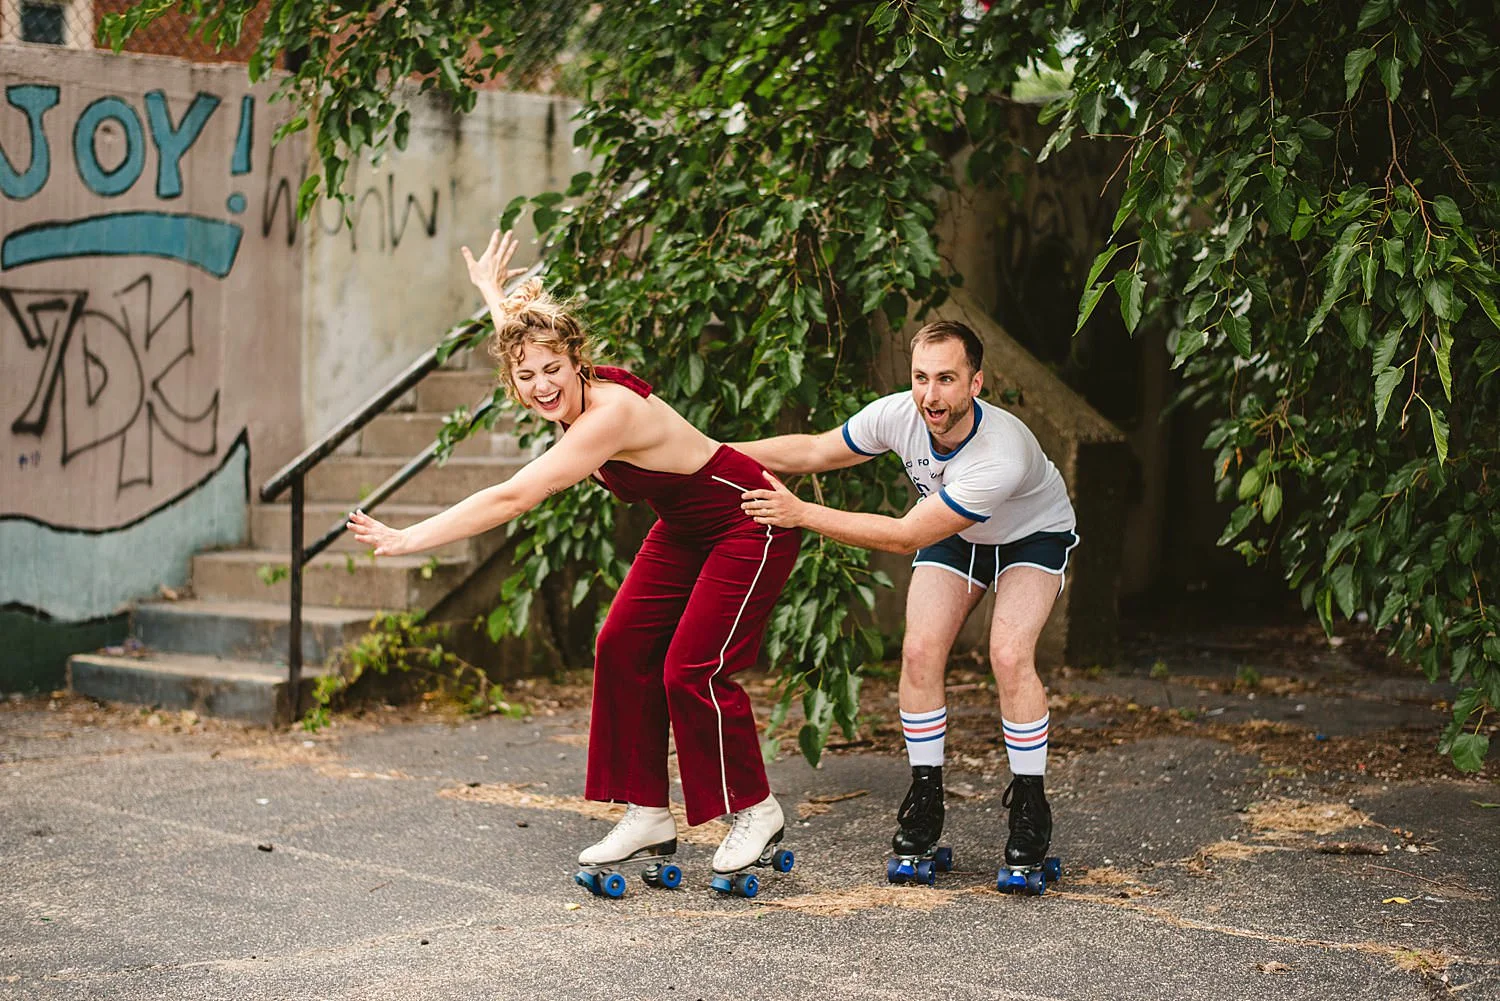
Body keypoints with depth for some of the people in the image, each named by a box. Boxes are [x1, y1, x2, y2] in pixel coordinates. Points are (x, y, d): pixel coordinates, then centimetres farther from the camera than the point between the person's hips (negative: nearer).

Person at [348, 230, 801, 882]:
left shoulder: (610, 413, -34)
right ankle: (648, 817, 7)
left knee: (691, 669, -14)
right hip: (683, 530, 9)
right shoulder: (571, 397, -8)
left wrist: (407, 540, -37)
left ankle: (756, 811, 6)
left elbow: (512, 499, -37)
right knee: (623, 649, 0)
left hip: (750, 526, -9)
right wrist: (495, 295, 32)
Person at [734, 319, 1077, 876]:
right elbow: (815, 451, -9)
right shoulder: (899, 415, -28)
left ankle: (1030, 809, -8)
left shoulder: (1001, 457, -42)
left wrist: (801, 513, -38)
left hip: (1031, 537, -4)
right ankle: (925, 800, 2)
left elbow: (904, 537, -39)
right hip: (955, 535, 5)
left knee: (1009, 654, -24)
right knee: (920, 650, -13)